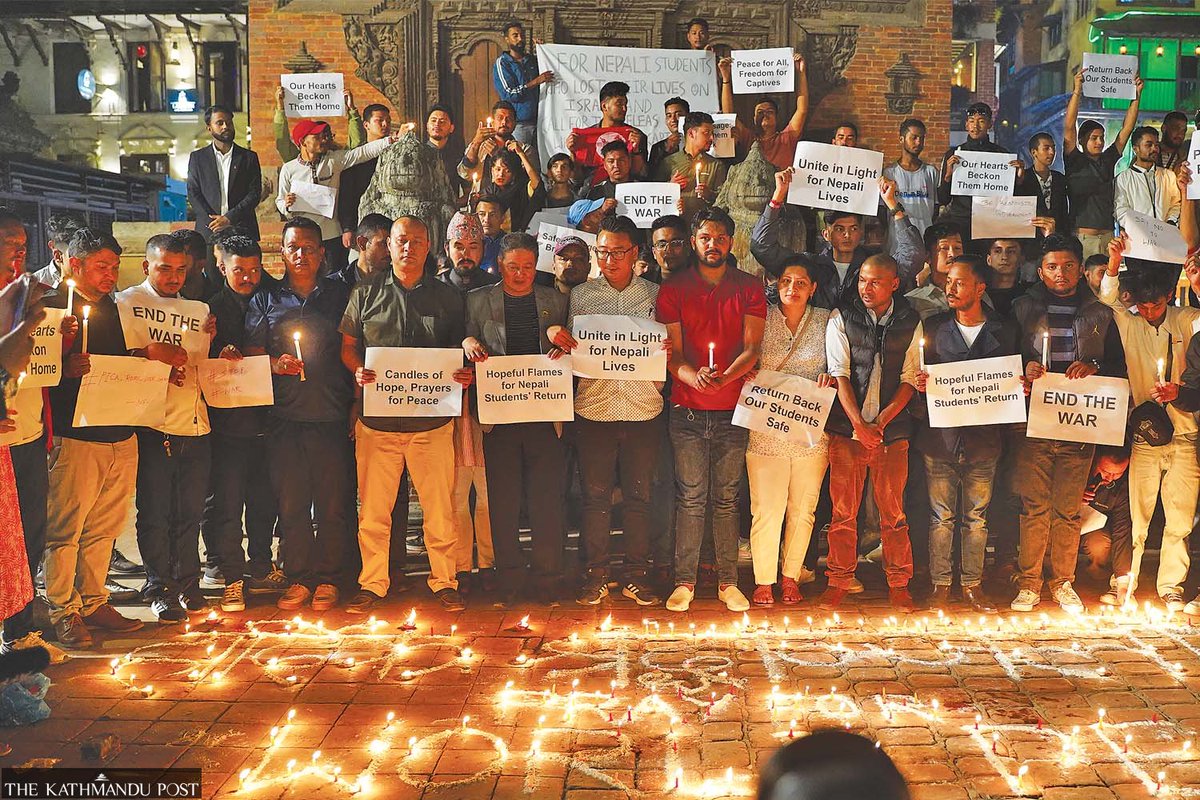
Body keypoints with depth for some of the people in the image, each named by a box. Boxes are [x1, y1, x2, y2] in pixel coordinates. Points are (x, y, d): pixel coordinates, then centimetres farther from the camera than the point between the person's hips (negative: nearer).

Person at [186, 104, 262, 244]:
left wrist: (229, 218, -10)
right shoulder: (197, 158, 12)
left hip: (242, 231, 0)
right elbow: (193, 193, 6)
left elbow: (255, 193, 3)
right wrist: (213, 223, -9)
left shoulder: (249, 157, 10)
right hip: (208, 233, 0)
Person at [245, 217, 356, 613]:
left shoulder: (340, 294, 10)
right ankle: (298, 578, 16)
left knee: (333, 502, 2)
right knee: (291, 502, 4)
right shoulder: (265, 301, 12)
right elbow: (252, 357, 11)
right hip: (285, 417, 1)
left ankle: (328, 579, 14)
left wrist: (357, 403, -3)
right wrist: (277, 364, -10)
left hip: (332, 416, -1)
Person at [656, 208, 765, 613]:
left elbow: (752, 348, -1)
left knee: (726, 498, 6)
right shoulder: (673, 289, 7)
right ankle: (684, 581, 9)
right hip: (687, 409, 0)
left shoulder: (749, 288, 7)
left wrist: (724, 377, -20)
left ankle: (728, 582, 14)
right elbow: (671, 350, 2)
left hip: (733, 409, 1)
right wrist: (693, 376, -20)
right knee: (690, 497, 1)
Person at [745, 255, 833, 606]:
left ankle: (791, 576, 25)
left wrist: (831, 377, -10)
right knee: (765, 508, -2)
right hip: (766, 430, -2)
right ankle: (763, 580, 12)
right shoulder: (761, 318, 4)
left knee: (803, 508, 10)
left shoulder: (826, 321, 8)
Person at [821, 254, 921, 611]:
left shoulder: (911, 324, 5)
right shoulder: (842, 319, 3)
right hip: (847, 430, 0)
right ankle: (839, 581, 15)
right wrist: (859, 425, -12)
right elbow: (840, 375, -3)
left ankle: (899, 584, 18)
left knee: (893, 512, 5)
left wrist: (880, 422, -9)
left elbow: (909, 380, 3)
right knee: (843, 512, 2)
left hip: (892, 431, 1)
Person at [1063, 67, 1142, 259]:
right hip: (1081, 237, -5)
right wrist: (1077, 91, -12)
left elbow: (1127, 128, 17)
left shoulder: (1108, 160, 15)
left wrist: (1136, 95, 12)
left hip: (1108, 236, 5)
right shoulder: (1075, 162, 2)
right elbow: (1068, 127, -7)